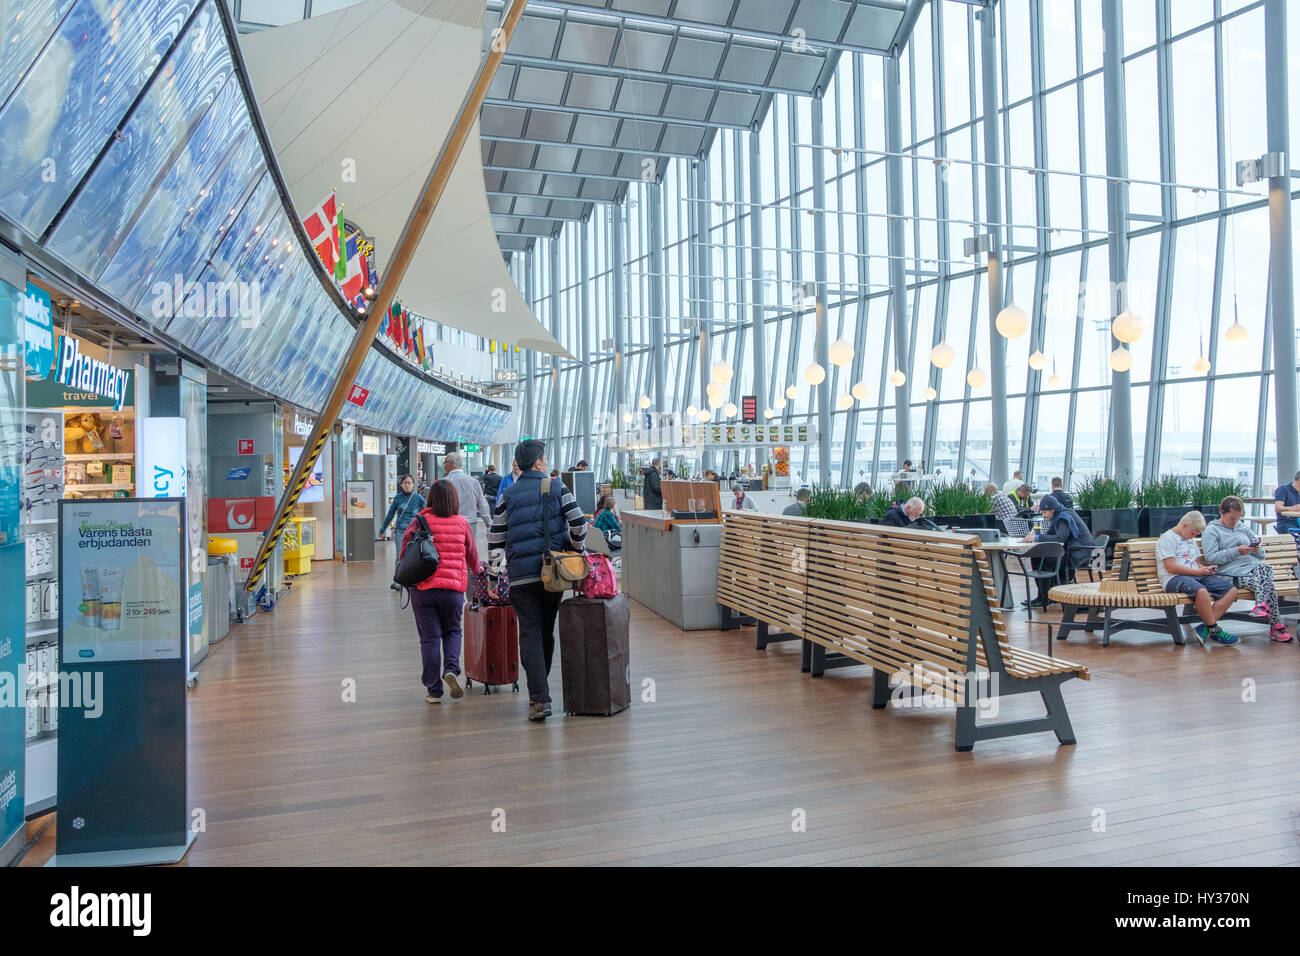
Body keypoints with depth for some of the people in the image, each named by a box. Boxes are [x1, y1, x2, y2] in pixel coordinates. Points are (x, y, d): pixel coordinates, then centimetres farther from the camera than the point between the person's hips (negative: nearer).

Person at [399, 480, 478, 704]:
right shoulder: (462, 524, 2)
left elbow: (404, 553, -5)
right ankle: (451, 668, -6)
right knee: (452, 631, 19)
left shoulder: (420, 522, -3)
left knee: (429, 637, 7)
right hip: (453, 589, 1)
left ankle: (433, 689, 9)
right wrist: (476, 569, 35)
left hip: (423, 588, -1)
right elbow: (473, 557, 12)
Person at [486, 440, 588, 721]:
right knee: (546, 631, 16)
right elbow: (579, 523, -4)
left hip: (522, 576, -1)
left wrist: (492, 576, 14)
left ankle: (539, 699, -8)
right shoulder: (557, 489, 3)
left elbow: (496, 540, 5)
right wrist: (575, 551, 14)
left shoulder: (507, 495, 5)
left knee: (530, 634, 0)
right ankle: (540, 686, 31)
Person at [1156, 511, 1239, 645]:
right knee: (1202, 591, -40)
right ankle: (1215, 630, -21)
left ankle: (1206, 626, -18)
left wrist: (1205, 569, 6)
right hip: (1174, 579, -9)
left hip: (1196, 576, 9)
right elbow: (1171, 567, -12)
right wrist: (1198, 572, -10)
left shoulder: (1191, 541, 27)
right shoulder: (1167, 539, -3)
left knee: (1232, 590, -10)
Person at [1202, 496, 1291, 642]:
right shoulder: (1211, 530, 8)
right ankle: (1276, 627, -30)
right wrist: (1236, 551, -15)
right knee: (1269, 585, -29)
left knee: (1265, 567, -33)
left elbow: (1261, 555, 27)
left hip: (1255, 567, 5)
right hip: (1233, 574, -5)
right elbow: (1211, 557, -7)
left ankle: (1261, 605, -37)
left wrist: (1258, 550, 2)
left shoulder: (1244, 527, 27)